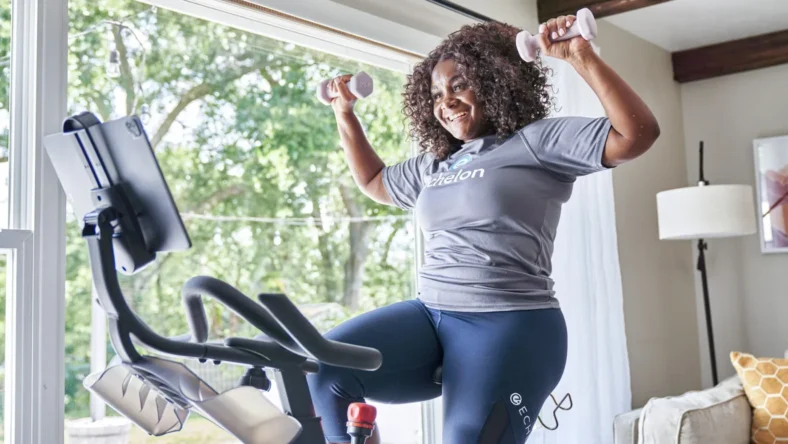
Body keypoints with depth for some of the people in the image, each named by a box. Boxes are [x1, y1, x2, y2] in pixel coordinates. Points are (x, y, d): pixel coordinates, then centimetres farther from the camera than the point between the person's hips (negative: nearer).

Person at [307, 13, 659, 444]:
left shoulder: (537, 140, -1)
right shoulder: (432, 166, 20)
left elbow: (637, 133, -13)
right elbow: (373, 181, 38)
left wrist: (582, 57, -18)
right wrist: (345, 114, 31)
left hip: (509, 325, -6)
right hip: (430, 314, 6)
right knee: (325, 369, -14)